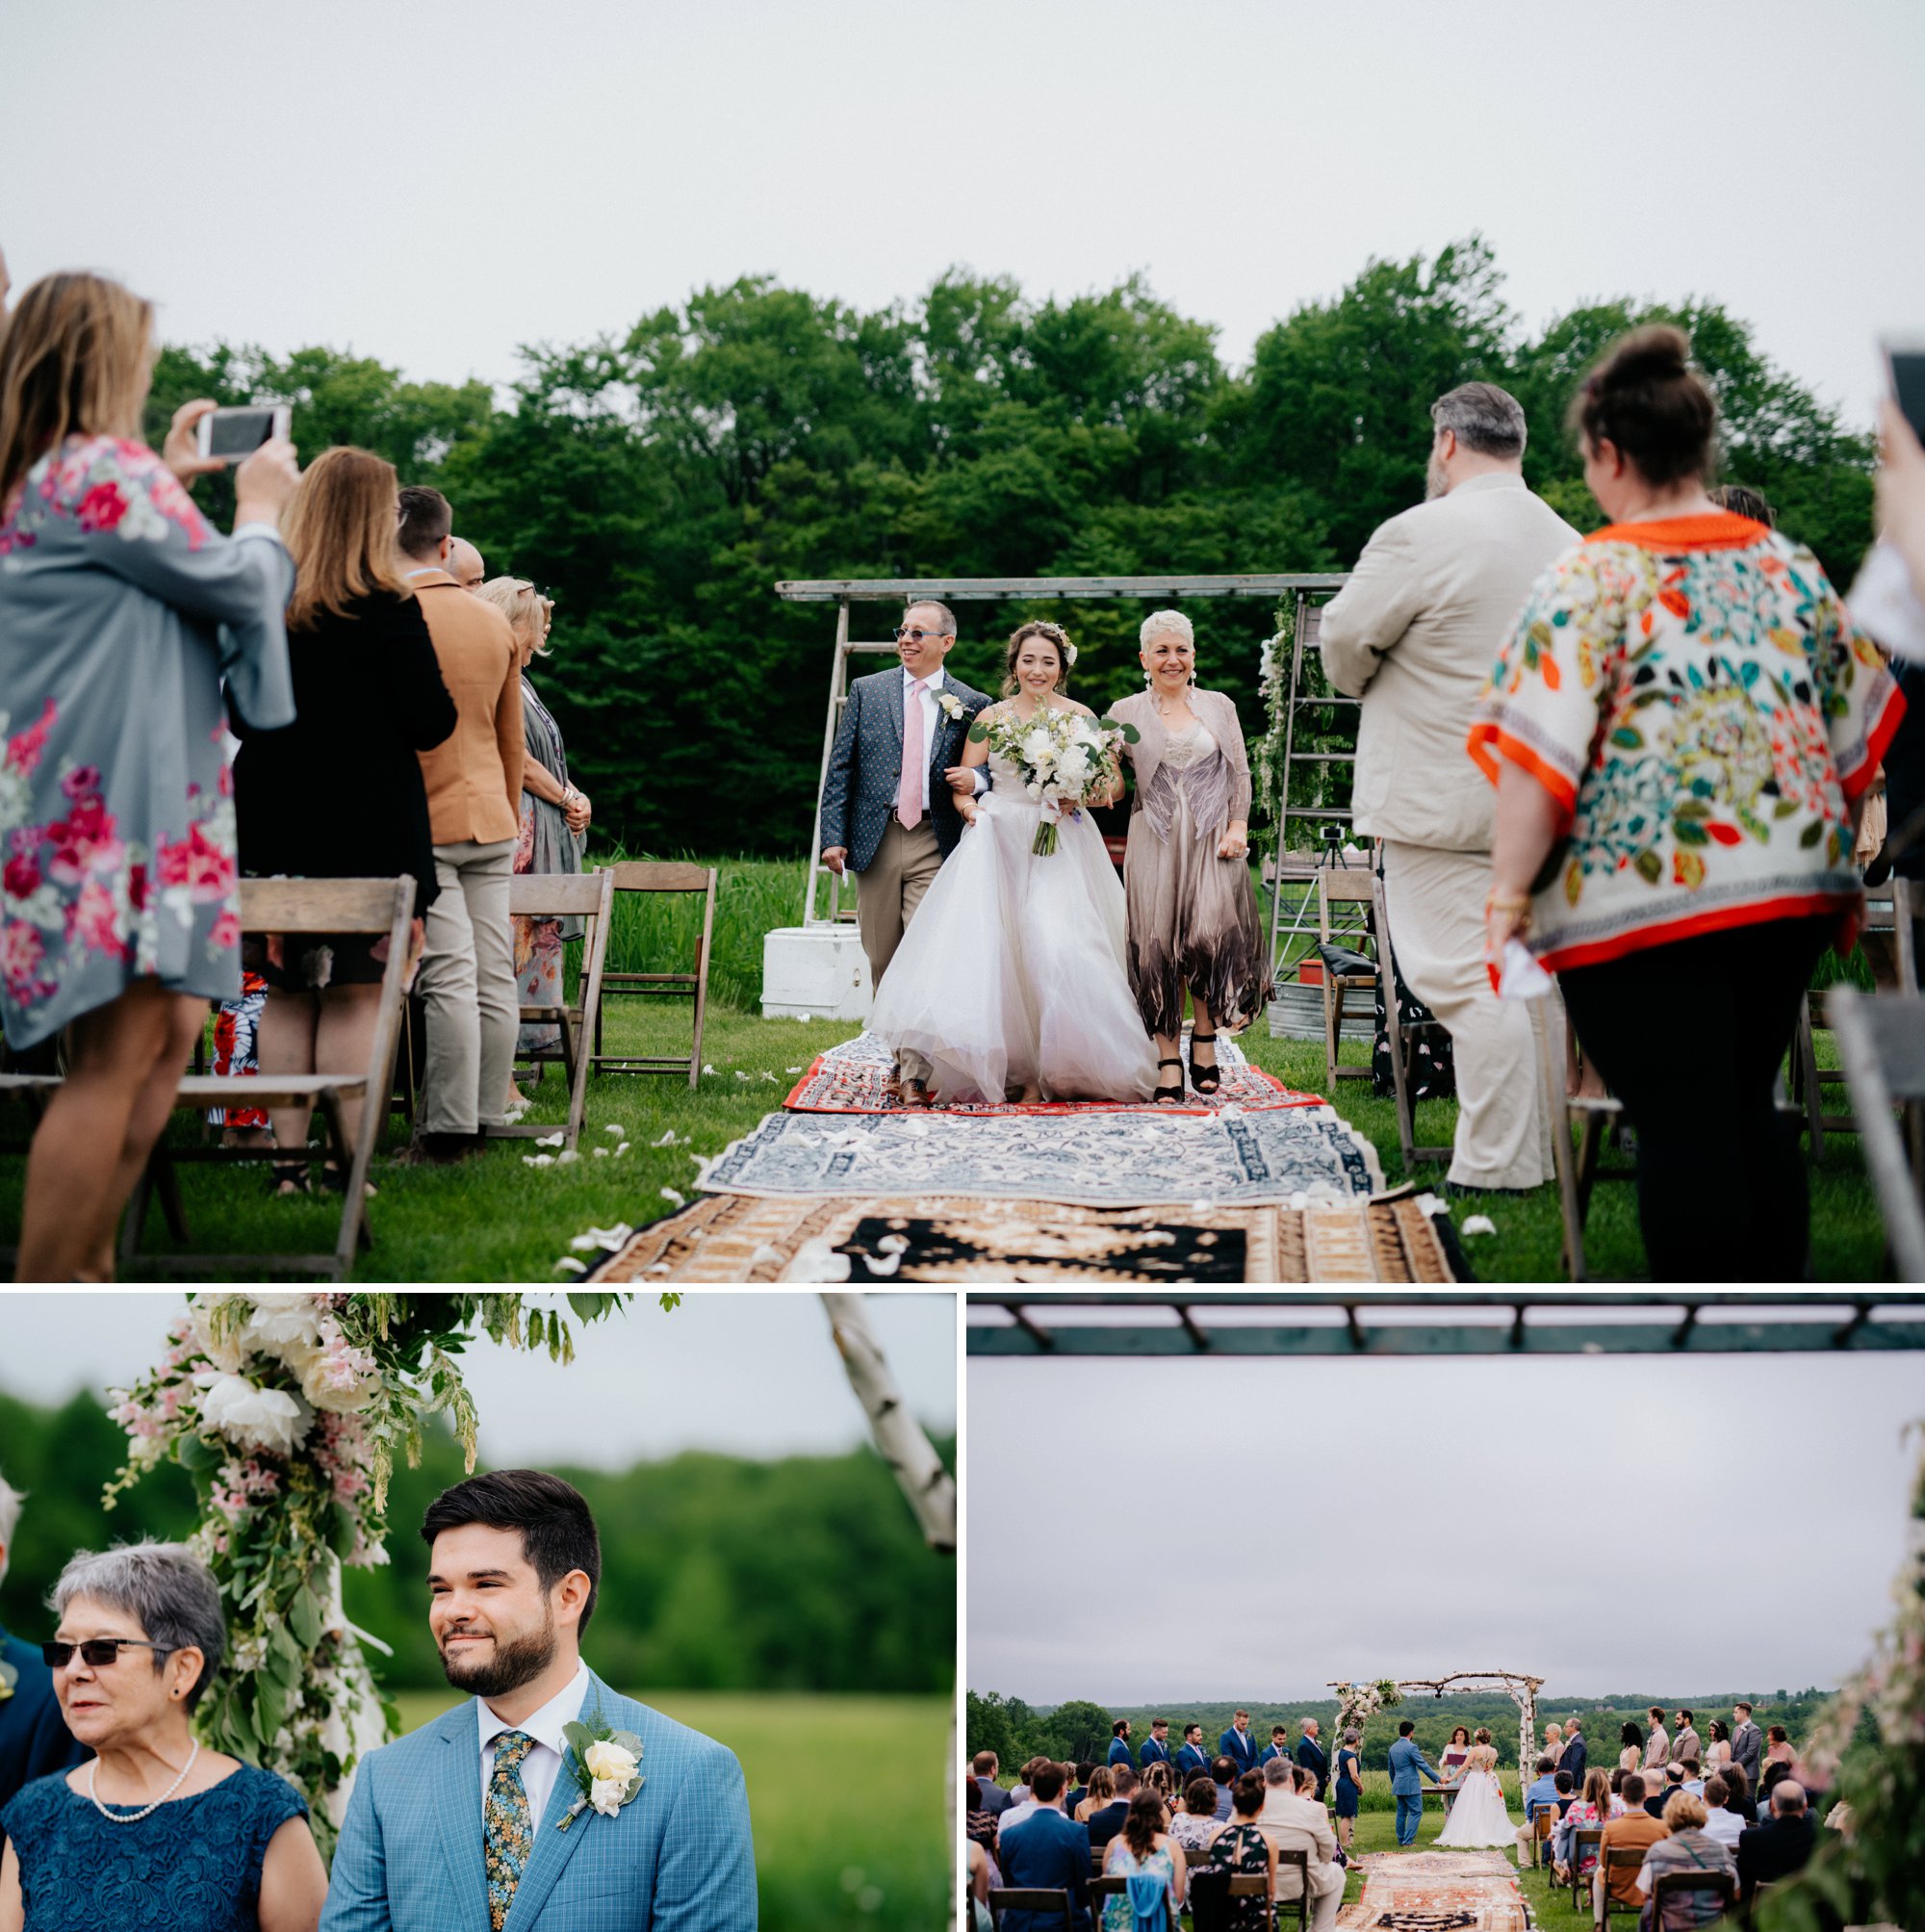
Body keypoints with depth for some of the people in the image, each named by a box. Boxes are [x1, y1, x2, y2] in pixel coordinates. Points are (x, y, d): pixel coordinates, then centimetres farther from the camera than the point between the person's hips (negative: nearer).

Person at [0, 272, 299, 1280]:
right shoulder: (102, 469, -11)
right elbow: (237, 586, -4)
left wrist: (165, 479, 25)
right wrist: (260, 506, 14)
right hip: (107, 796, -10)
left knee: (168, 1031, 14)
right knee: (117, 1057, -12)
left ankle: (85, 1268, 17)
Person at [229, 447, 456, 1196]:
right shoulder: (389, 611, -10)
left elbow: (236, 717, 10)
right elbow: (432, 724, -9)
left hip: (275, 832, 4)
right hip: (370, 833, -4)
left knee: (285, 995, 9)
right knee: (356, 995, -1)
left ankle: (289, 1158, 9)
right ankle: (346, 1160, -1)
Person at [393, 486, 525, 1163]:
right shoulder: (497, 624, 11)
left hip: (423, 822, -6)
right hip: (491, 820, 6)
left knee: (450, 980, -9)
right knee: (494, 976, 5)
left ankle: (449, 1129, -7)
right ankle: (485, 1117, 9)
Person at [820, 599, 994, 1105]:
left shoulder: (972, 704, 6)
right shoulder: (867, 691, 9)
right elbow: (841, 768, 7)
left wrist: (974, 780, -12)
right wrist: (833, 836, -2)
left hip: (935, 845, -2)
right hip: (876, 841, 2)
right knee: (883, 962, 8)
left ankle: (915, 1074, -11)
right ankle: (900, 1055, 22)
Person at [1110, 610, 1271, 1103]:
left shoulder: (1219, 706, 13)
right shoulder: (1127, 712, 11)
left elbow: (1240, 772, 12)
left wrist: (1238, 827, -1)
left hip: (1212, 839, 0)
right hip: (1155, 841, 0)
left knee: (1209, 937, -13)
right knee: (1158, 946, -6)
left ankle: (1204, 1041, 6)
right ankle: (1169, 1062, -3)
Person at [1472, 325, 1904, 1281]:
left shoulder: (1592, 580, -9)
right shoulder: (1789, 566, 8)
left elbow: (1537, 756, -16)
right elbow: (1855, 730, 14)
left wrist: (1509, 890, -12)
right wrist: (1827, 853, 25)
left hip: (1643, 897, -6)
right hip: (1793, 882, 6)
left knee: (1681, 1131, -2)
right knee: (1751, 1109, 16)